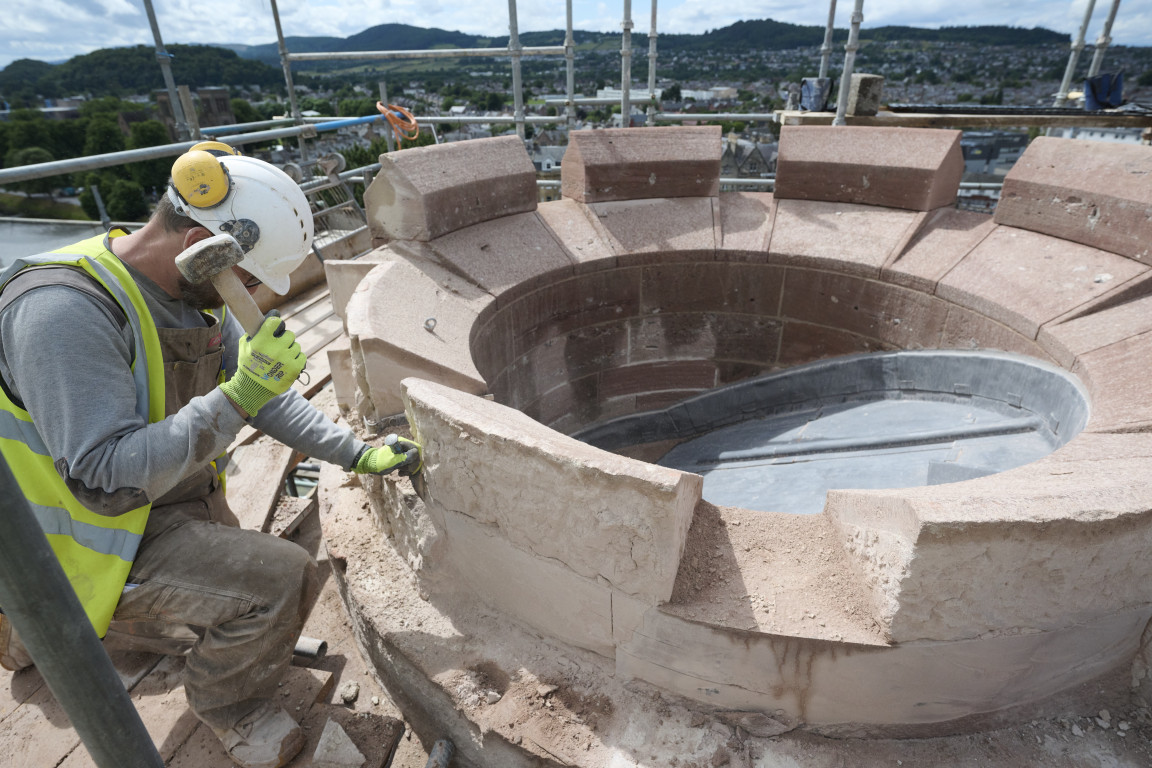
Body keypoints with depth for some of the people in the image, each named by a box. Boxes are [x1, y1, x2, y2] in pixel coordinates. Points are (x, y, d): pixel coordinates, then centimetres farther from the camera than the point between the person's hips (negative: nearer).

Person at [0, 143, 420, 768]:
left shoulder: (195, 293, -3)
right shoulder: (63, 311, -30)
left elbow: (266, 398, 3)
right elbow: (107, 480, -34)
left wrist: (358, 455, -2)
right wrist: (237, 398, -37)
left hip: (186, 501, 9)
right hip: (97, 535, -8)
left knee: (232, 611, 22)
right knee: (281, 581, -24)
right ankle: (230, 702, 10)